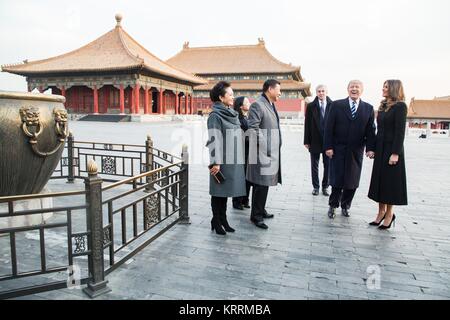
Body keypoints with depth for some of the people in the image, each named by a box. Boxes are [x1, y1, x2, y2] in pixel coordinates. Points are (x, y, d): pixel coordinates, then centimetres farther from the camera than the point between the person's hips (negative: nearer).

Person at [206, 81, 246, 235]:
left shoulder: (231, 114, 12)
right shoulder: (215, 116, -12)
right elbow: (214, 140, -17)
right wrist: (215, 162, -20)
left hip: (232, 160, 7)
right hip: (222, 161, -7)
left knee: (225, 191, 14)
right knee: (218, 191, 4)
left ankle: (223, 219, 25)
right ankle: (216, 222, 17)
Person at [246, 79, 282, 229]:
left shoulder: (271, 105, 18)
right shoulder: (257, 105, -11)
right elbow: (252, 129, -18)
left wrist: (275, 148, 16)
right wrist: (264, 147, -19)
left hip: (271, 152, 9)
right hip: (262, 153, -9)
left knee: (263, 184, 17)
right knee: (261, 184, -4)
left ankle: (260, 210, 29)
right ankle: (256, 215, 7)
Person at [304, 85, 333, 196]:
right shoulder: (311, 106, 1)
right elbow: (307, 124, 0)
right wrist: (306, 141, -3)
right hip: (315, 141, 0)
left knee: (328, 165, 8)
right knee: (314, 166, 9)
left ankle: (325, 187, 23)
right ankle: (315, 187, 22)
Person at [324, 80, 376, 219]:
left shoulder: (368, 108, 8)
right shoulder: (337, 105, 1)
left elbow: (370, 130, 5)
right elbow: (329, 127, -2)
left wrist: (370, 148, -7)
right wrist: (328, 147, -8)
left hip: (356, 152, 2)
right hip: (338, 150, -2)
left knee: (352, 181, 8)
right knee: (337, 181, 1)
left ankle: (345, 206, 26)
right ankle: (333, 206, 19)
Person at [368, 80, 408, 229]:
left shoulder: (400, 106, -9)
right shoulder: (383, 106, 12)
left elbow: (400, 131, -14)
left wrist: (395, 153, -19)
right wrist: (374, 148, 8)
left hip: (392, 149, -7)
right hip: (380, 148, 7)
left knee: (390, 181, 1)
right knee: (380, 180, 9)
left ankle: (389, 214, 13)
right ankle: (381, 212, 19)